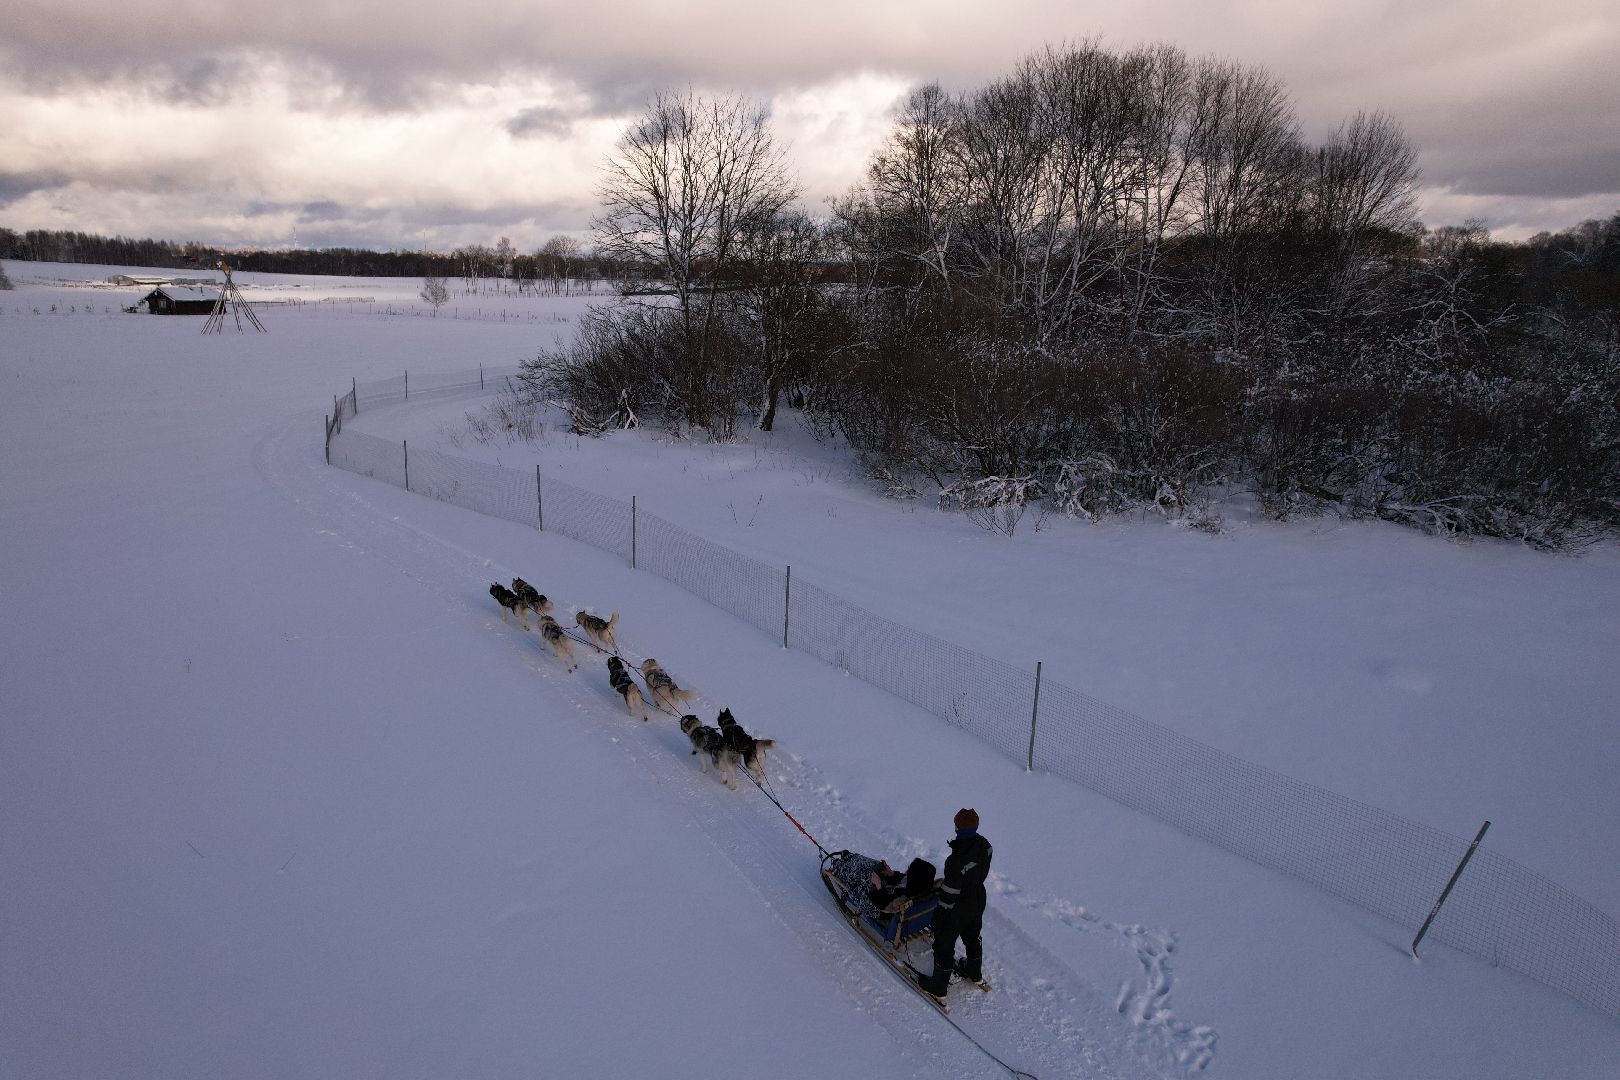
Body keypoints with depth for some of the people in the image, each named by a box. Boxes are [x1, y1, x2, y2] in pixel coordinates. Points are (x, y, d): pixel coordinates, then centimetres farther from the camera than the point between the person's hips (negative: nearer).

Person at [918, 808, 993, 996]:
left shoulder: (956, 861, -39)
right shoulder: (984, 845, -17)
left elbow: (950, 893, -28)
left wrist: (940, 916, -13)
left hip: (958, 909, -7)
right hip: (978, 901, 7)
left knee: (944, 945, 16)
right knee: (972, 937, 31)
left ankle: (939, 986, 35)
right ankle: (975, 973, 55)